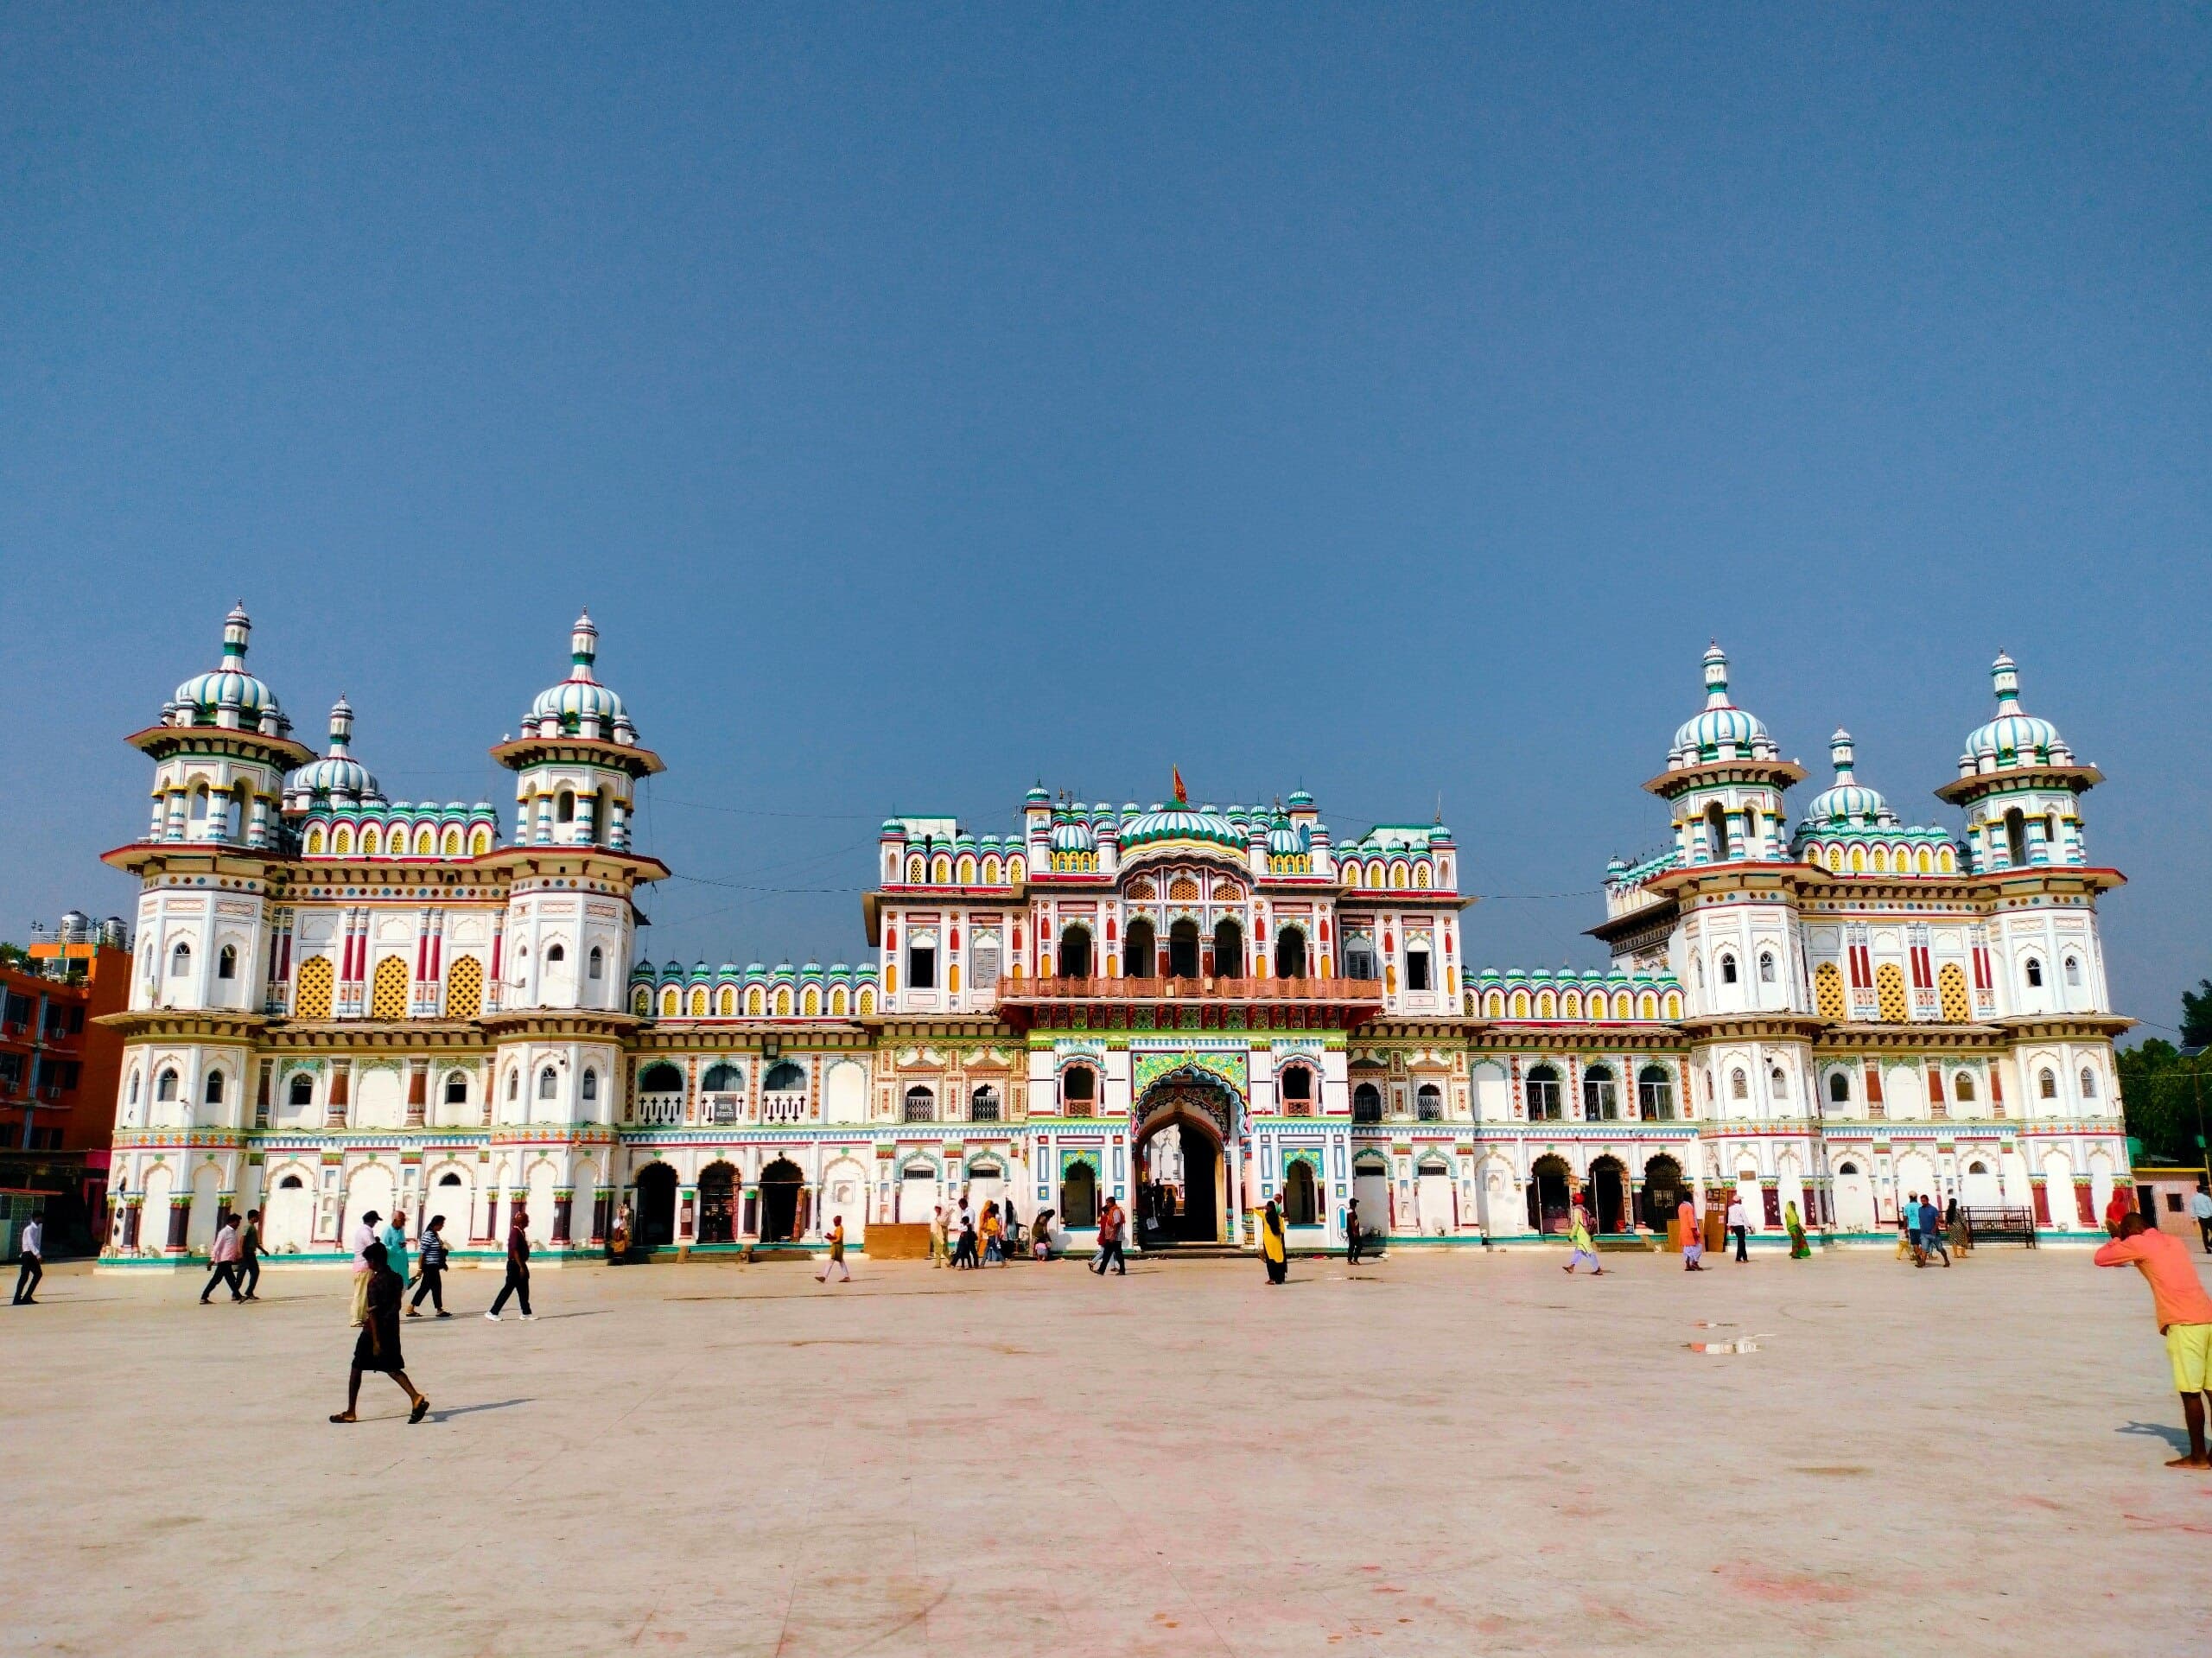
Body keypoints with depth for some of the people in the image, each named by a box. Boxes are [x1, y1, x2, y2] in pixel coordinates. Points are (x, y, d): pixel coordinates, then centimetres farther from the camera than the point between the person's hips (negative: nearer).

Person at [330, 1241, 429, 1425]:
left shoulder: (375, 1283, -17)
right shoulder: (397, 1278, 5)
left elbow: (373, 1313, -19)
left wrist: (375, 1341, -20)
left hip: (375, 1332, -7)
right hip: (392, 1330, 7)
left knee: (357, 1368, 11)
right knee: (393, 1368, 10)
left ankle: (350, 1413, 18)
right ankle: (417, 1398, -11)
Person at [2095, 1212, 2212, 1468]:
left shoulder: (2139, 1244, 1)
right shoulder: (2175, 1242, 22)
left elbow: (2100, 1258, 9)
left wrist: (2116, 1242, 25)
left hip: (2183, 1323, -7)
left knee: (2190, 1391, -1)